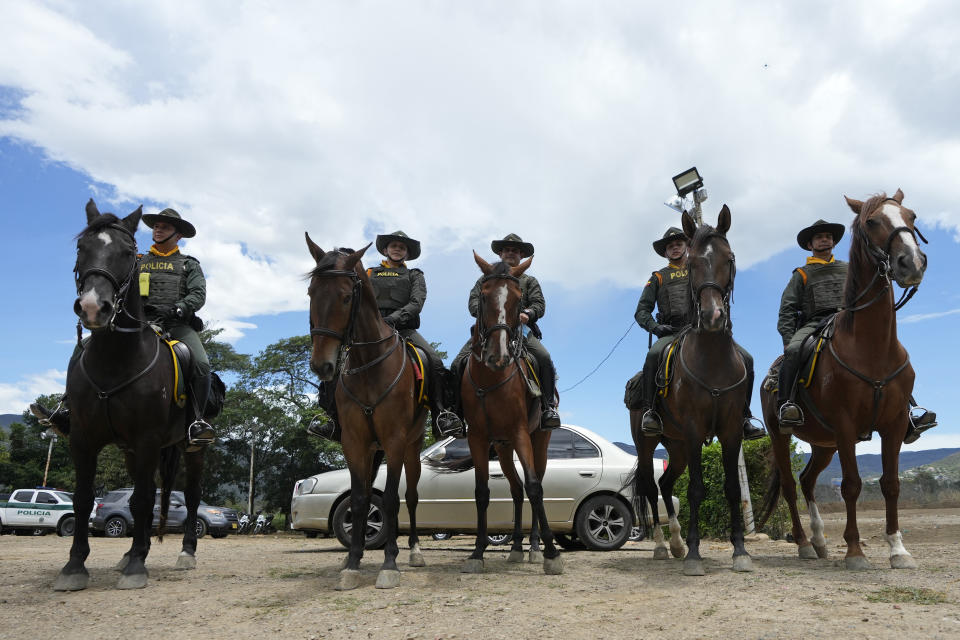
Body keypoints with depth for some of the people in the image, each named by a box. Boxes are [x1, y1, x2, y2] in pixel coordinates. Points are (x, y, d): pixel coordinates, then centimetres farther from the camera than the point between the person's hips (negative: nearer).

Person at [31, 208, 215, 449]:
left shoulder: (189, 264, 20)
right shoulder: (137, 262, 28)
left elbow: (199, 294, 4)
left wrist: (179, 308, -16)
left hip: (176, 324, -3)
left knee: (201, 364, -33)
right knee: (84, 348, -15)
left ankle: (196, 422, -27)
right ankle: (67, 410, -19)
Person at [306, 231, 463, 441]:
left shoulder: (415, 276, 21)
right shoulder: (369, 274, 27)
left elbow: (416, 303, 3)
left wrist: (394, 318, -17)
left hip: (403, 328, -1)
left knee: (435, 362, -28)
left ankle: (441, 415, -26)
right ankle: (334, 419, -24)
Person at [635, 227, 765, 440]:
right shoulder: (659, 277, 23)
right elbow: (642, 311, 16)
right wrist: (654, 327, -3)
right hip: (672, 332, -2)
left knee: (746, 359, -19)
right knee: (654, 354, -37)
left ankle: (743, 417, -12)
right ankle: (649, 411, -29)